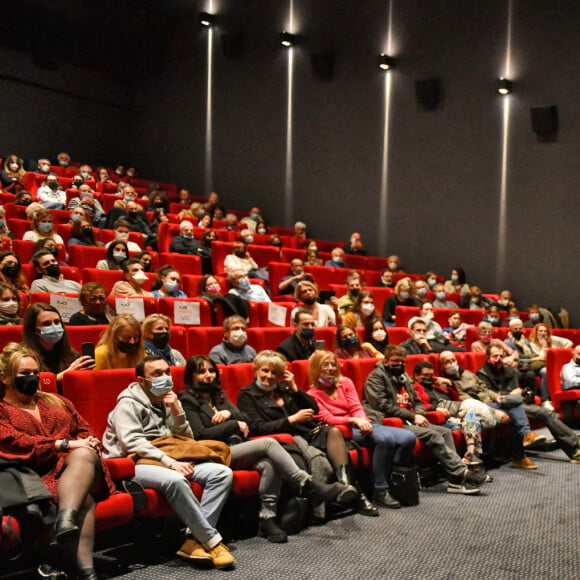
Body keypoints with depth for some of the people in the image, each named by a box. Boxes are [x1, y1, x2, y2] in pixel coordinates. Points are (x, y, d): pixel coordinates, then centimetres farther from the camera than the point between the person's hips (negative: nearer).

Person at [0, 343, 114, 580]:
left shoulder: (55, 401, 30)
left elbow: (84, 429, 27)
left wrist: (87, 444, 0)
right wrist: (65, 444, -14)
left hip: (80, 463, 3)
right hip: (41, 476, -3)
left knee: (83, 455, -36)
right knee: (83, 498, -36)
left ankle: (66, 518, -59)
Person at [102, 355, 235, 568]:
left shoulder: (168, 401, 17)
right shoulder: (129, 403, -4)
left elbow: (186, 438, 14)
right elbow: (133, 443, -18)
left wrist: (177, 411, -3)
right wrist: (171, 462, -28)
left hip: (171, 461, 7)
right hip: (137, 465, -7)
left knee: (222, 472, -13)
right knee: (175, 480, -38)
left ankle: (195, 538, -23)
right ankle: (212, 541, -25)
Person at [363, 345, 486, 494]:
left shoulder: (403, 377, 21)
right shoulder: (375, 377, -4)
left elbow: (416, 401, 26)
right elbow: (383, 405, -15)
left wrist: (419, 414, 1)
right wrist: (413, 417, -15)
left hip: (410, 421, 8)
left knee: (445, 432, -9)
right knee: (433, 435, -23)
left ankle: (455, 481, -17)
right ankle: (462, 473, -22)